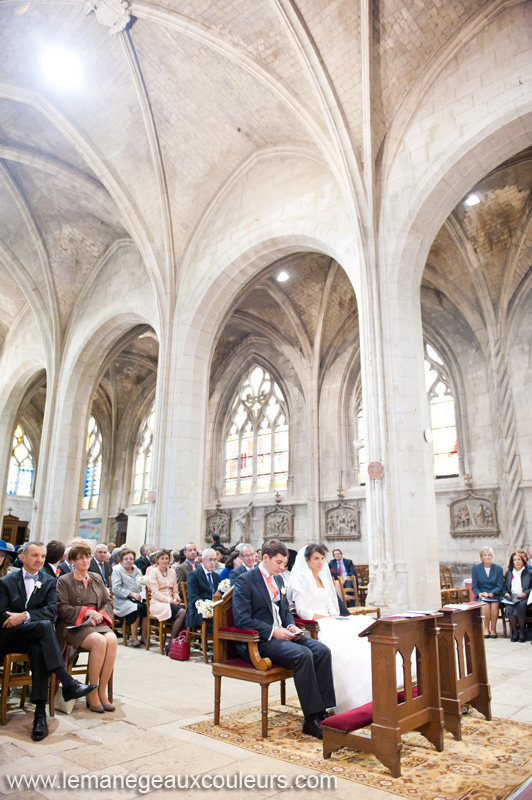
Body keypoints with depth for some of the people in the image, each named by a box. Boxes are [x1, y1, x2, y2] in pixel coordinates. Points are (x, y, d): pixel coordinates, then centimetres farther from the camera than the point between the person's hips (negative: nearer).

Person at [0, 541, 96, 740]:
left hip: (35, 636, 2)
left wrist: (25, 616, -17)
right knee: (44, 625, -33)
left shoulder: (49, 582, 14)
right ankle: (67, 683, -39)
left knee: (39, 650, -36)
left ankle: (40, 714, -36)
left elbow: (52, 610, -1)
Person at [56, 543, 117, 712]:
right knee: (99, 641, -33)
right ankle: (92, 694, -18)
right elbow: (62, 608, -5)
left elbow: (108, 602, 17)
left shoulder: (96, 578, 20)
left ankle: (102, 692, -19)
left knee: (112, 639, -29)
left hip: (97, 623, 4)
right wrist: (87, 611, -12)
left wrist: (100, 614, -4)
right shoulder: (64, 581, 6)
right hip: (73, 626, -4)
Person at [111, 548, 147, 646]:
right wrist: (131, 594, -18)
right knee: (137, 608, -34)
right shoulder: (117, 571, 5)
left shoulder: (138, 571, 24)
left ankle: (144, 637, -18)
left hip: (137, 599, 5)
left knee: (147, 607, -28)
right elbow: (116, 589, -8)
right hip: (122, 601, -5)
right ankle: (134, 638, -22)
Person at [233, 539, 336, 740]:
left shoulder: (278, 579, 15)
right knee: (303, 654, -30)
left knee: (322, 650, -15)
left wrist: (290, 626, 3)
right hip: (259, 641, -8)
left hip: (281, 633, 8)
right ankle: (312, 719, -19)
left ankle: (323, 711, -12)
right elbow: (242, 620, -16)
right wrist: (273, 631, -20)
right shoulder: (245, 581, -10)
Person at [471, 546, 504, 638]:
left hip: (494, 595, 0)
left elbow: (500, 586, 1)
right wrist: (479, 594, -18)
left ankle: (493, 629, -16)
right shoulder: (475, 568, 4)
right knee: (486, 604, -32)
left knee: (494, 605, -32)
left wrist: (491, 593, -17)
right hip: (481, 596, 0)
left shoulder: (498, 568, 6)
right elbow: (474, 587, 4)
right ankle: (486, 628, -17)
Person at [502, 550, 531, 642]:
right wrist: (506, 593, 1)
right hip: (511, 598, 2)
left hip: (524, 598, -2)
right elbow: (504, 587, 22)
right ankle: (514, 632, -23)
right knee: (509, 607, -31)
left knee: (520, 606, -35)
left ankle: (521, 631, -21)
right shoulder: (509, 573, 23)